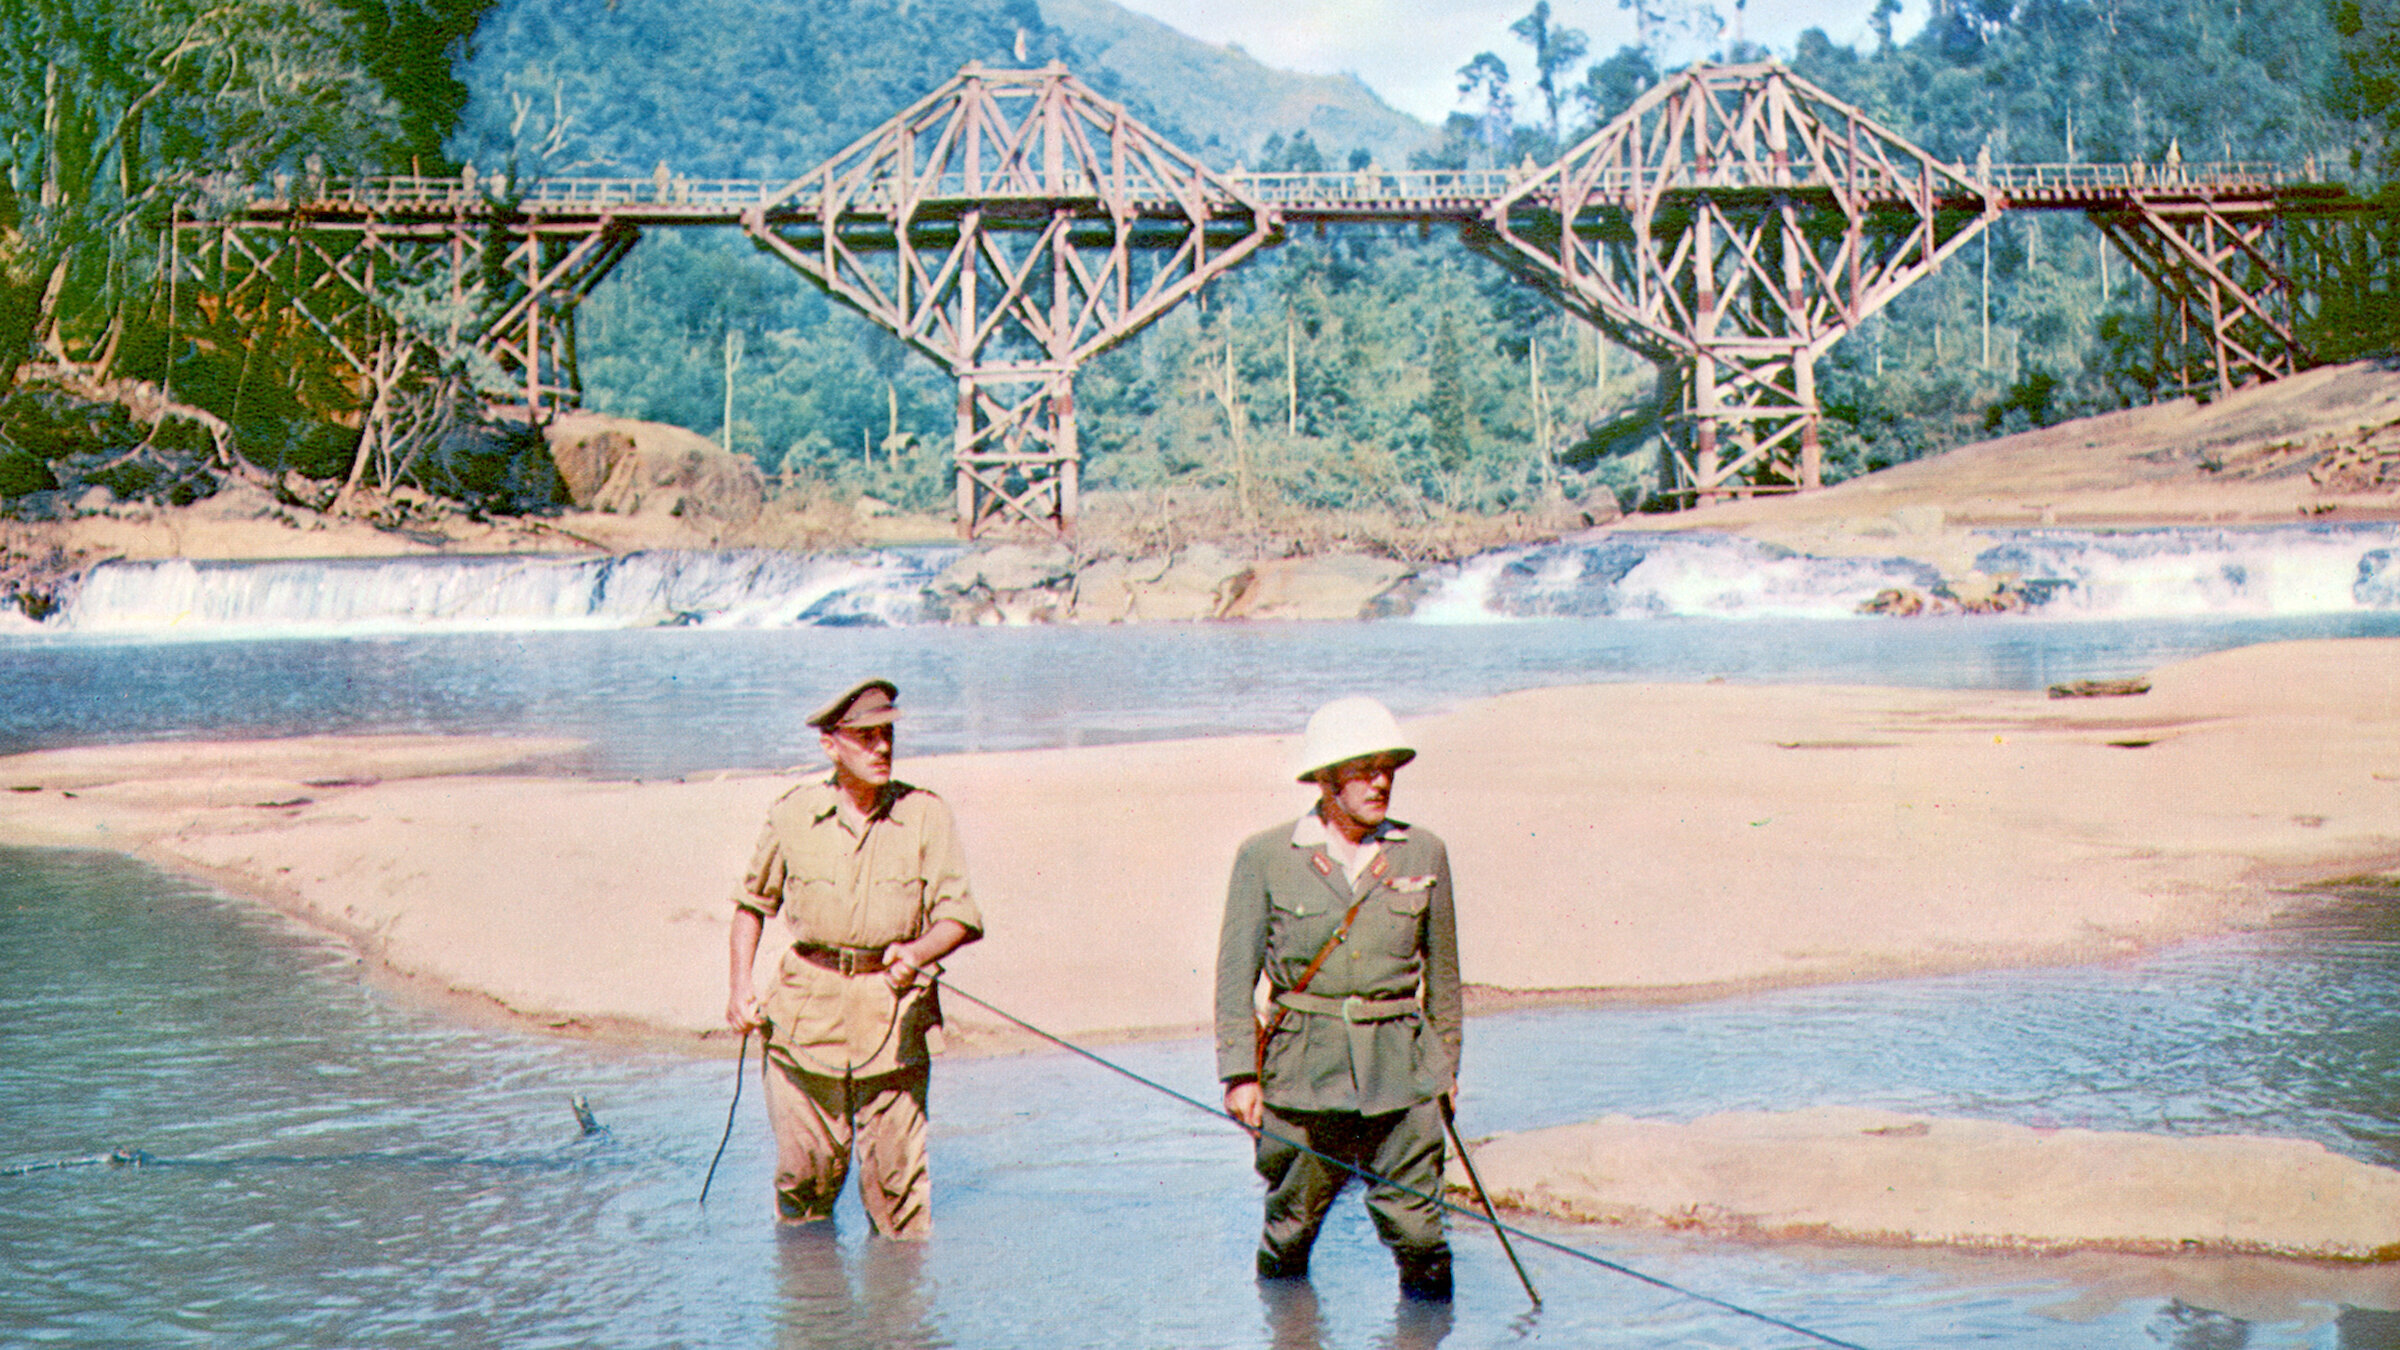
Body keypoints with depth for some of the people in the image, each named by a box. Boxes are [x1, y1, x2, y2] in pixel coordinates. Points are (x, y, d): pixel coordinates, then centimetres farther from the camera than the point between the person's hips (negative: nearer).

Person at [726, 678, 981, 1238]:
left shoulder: (925, 815, -1)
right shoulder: (793, 814, 2)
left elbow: (960, 916, -4)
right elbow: (752, 902, 16)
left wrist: (917, 953, -23)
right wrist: (740, 984, 8)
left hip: (894, 1019, -1)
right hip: (805, 1015, 1)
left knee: (896, 1173, -2)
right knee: (805, 1169, 6)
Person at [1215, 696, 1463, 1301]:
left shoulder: (1423, 854, 5)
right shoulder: (1264, 858, -2)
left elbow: (1442, 971, 14)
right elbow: (1236, 972, -1)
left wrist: (1447, 1063, 16)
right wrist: (1239, 1073, -7)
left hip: (1402, 1068, 1)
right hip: (1302, 1069, -1)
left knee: (1416, 1225, -2)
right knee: (1290, 1225, 9)